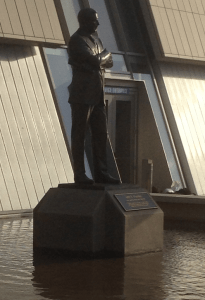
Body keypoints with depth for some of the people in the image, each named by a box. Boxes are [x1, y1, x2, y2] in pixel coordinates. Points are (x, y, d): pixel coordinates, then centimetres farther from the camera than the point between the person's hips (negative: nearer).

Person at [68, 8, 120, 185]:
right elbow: (96, 61, -19)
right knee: (79, 135, -3)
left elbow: (109, 62, 14)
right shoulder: (77, 40, -9)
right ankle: (80, 175, -1)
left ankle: (101, 173, 10)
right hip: (83, 95, -8)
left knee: (101, 134, 6)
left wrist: (97, 60, -5)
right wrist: (105, 54, 2)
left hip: (98, 96, 8)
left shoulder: (95, 40, 19)